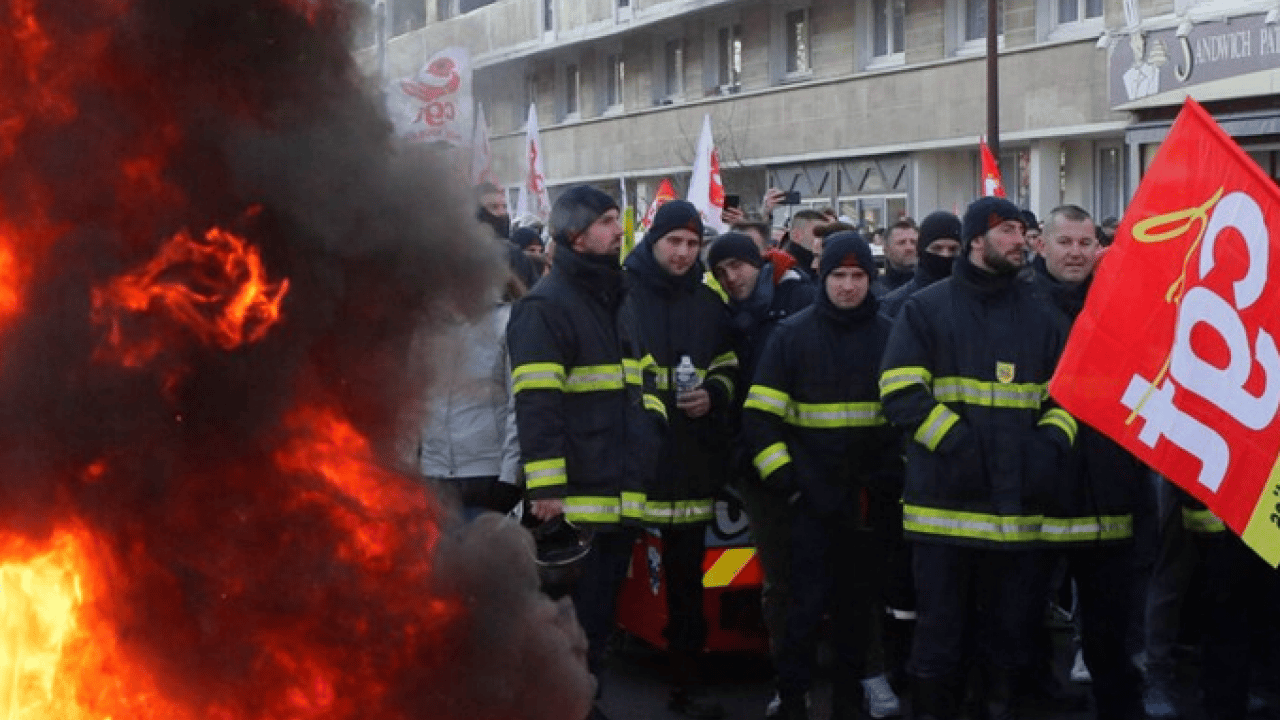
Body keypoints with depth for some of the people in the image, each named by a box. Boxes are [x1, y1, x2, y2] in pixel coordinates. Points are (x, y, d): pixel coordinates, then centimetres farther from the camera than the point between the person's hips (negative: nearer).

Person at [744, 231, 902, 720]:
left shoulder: (888, 336, 5)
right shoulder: (793, 335, -1)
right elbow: (760, 415, -3)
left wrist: (892, 474, 2)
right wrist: (783, 479, -9)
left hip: (870, 497, 2)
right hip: (813, 496, -2)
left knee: (857, 602, 9)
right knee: (807, 603, -4)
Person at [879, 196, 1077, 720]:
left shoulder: (1041, 318, 13)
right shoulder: (926, 310, 1)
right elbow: (902, 393, -7)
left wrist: (1050, 442, -4)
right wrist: (956, 443, -18)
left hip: (1017, 504, 3)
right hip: (944, 499, -3)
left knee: (1009, 624, 10)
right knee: (940, 625, 2)